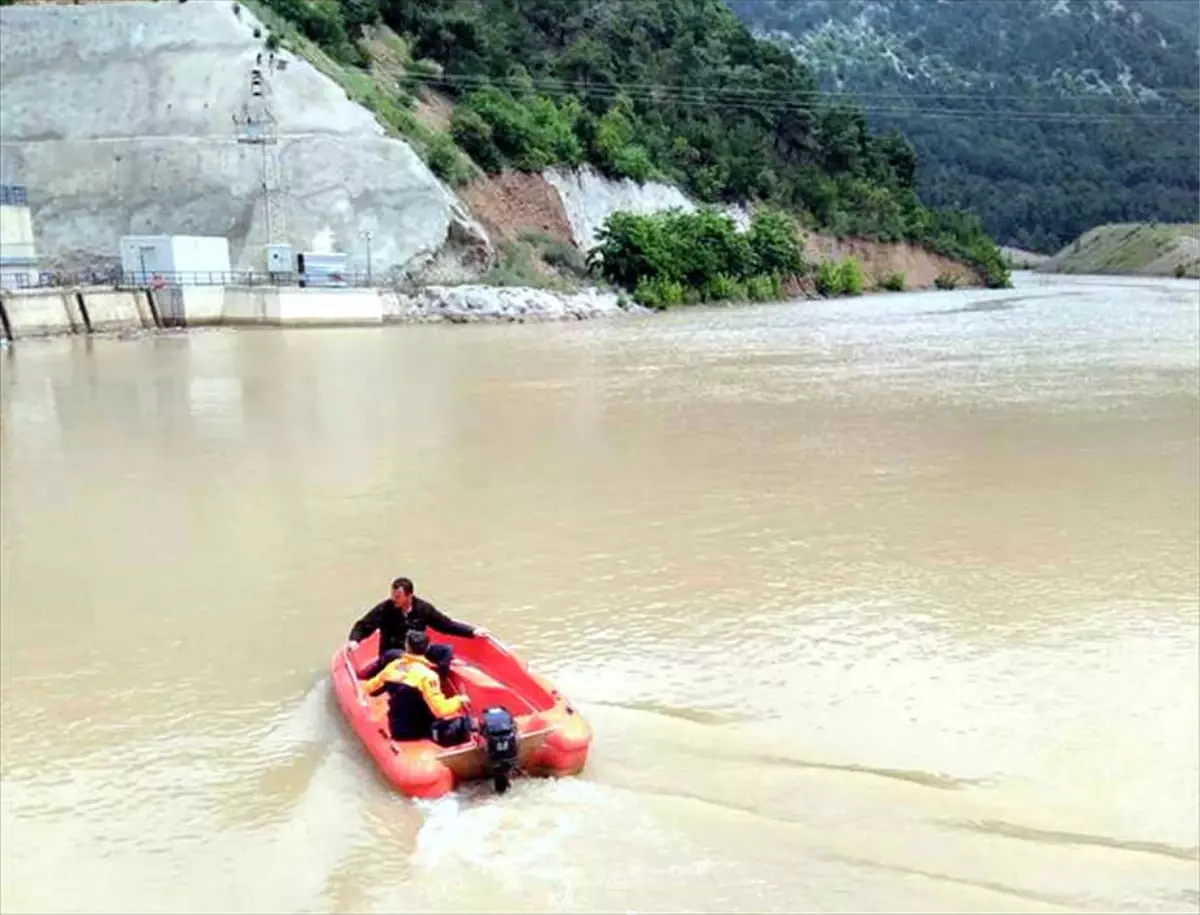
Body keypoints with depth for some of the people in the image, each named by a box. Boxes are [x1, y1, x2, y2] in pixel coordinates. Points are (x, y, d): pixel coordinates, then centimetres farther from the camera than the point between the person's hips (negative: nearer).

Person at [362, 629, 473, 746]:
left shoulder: (393, 666, -1)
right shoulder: (426, 675, -20)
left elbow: (370, 688, 14)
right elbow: (440, 710, -24)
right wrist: (459, 700, -6)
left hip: (396, 729, 6)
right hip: (417, 731, -6)